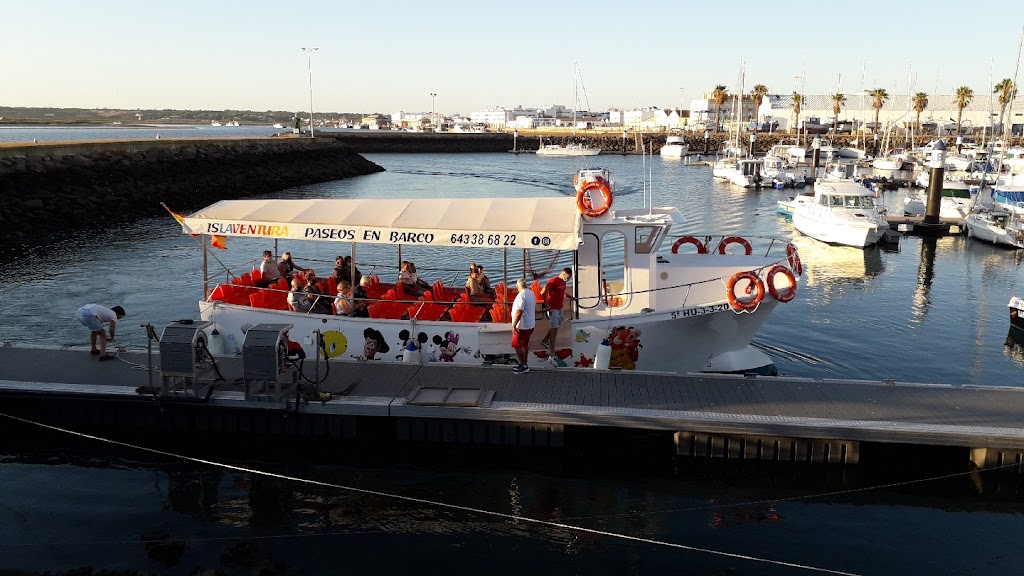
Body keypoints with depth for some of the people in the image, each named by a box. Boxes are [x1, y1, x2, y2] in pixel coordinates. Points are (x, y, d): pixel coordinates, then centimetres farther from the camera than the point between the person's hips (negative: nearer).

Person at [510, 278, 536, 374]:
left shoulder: (521, 295, -22)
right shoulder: (531, 293, 8)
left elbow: (519, 312, -27)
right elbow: (534, 309, 19)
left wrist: (514, 326, -22)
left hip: (522, 326, -9)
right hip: (530, 325, 9)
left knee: (517, 345, -1)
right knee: (525, 344, 18)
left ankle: (524, 366, 1)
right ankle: (524, 364, 25)